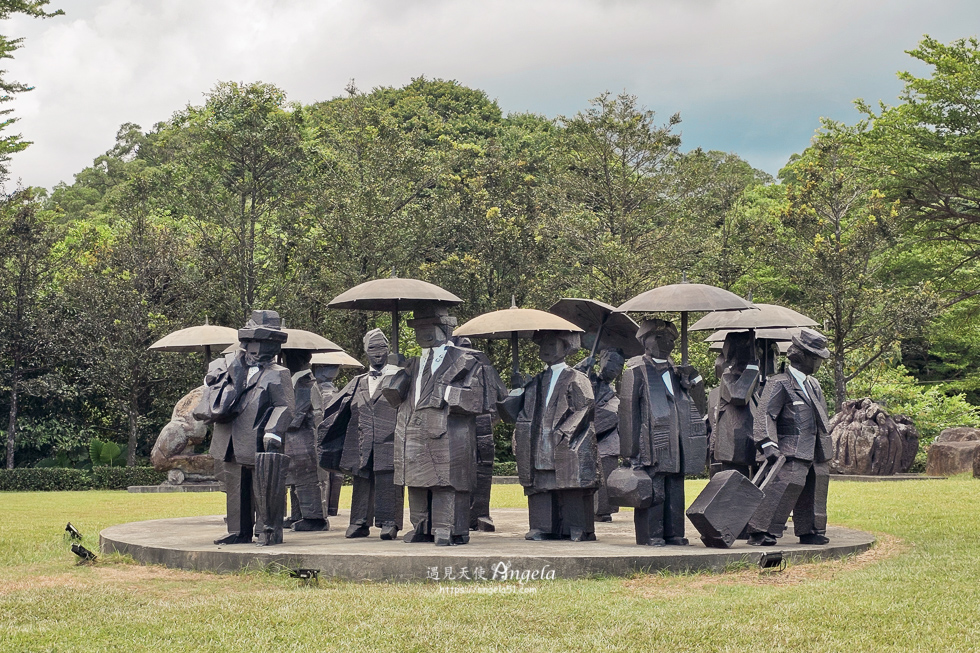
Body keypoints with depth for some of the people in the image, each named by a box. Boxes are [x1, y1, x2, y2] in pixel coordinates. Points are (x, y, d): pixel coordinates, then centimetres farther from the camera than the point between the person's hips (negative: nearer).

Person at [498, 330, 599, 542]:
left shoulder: (576, 379, 4)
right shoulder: (536, 382, 21)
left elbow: (585, 409, -5)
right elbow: (517, 409, 17)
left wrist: (564, 431, -16)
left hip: (567, 450, -5)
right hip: (541, 448, 5)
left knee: (572, 484, -9)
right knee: (541, 485, -1)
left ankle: (578, 529, -6)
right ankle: (544, 527, 1)